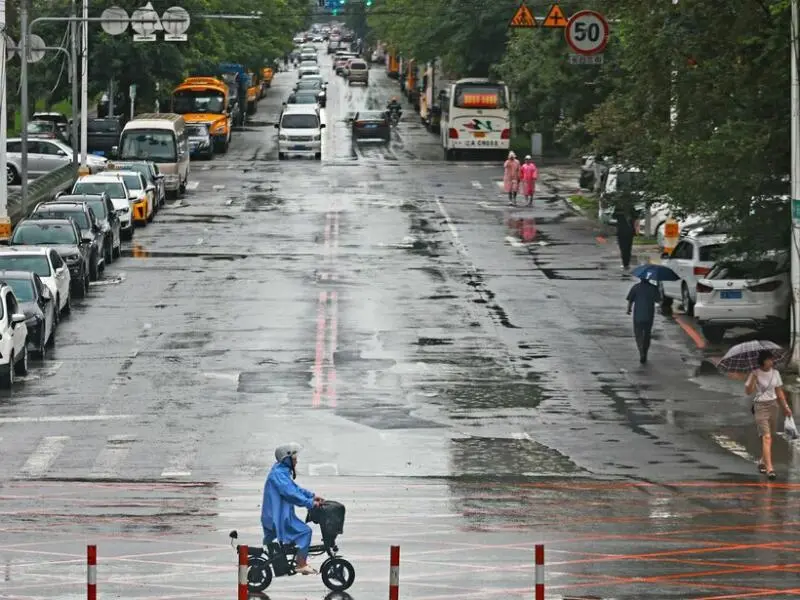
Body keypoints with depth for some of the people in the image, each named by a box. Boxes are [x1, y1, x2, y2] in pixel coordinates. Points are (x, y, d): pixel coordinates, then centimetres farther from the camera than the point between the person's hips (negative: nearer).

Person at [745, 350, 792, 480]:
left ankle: (762, 462, 31)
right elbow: (748, 391, -16)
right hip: (760, 406, -6)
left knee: (769, 437, 11)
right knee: (766, 437, -15)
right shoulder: (755, 374, -8)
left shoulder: (775, 373, 7)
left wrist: (785, 406, 14)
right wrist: (754, 378, -28)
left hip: (773, 406, 6)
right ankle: (769, 469, -20)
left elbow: (779, 391, 16)